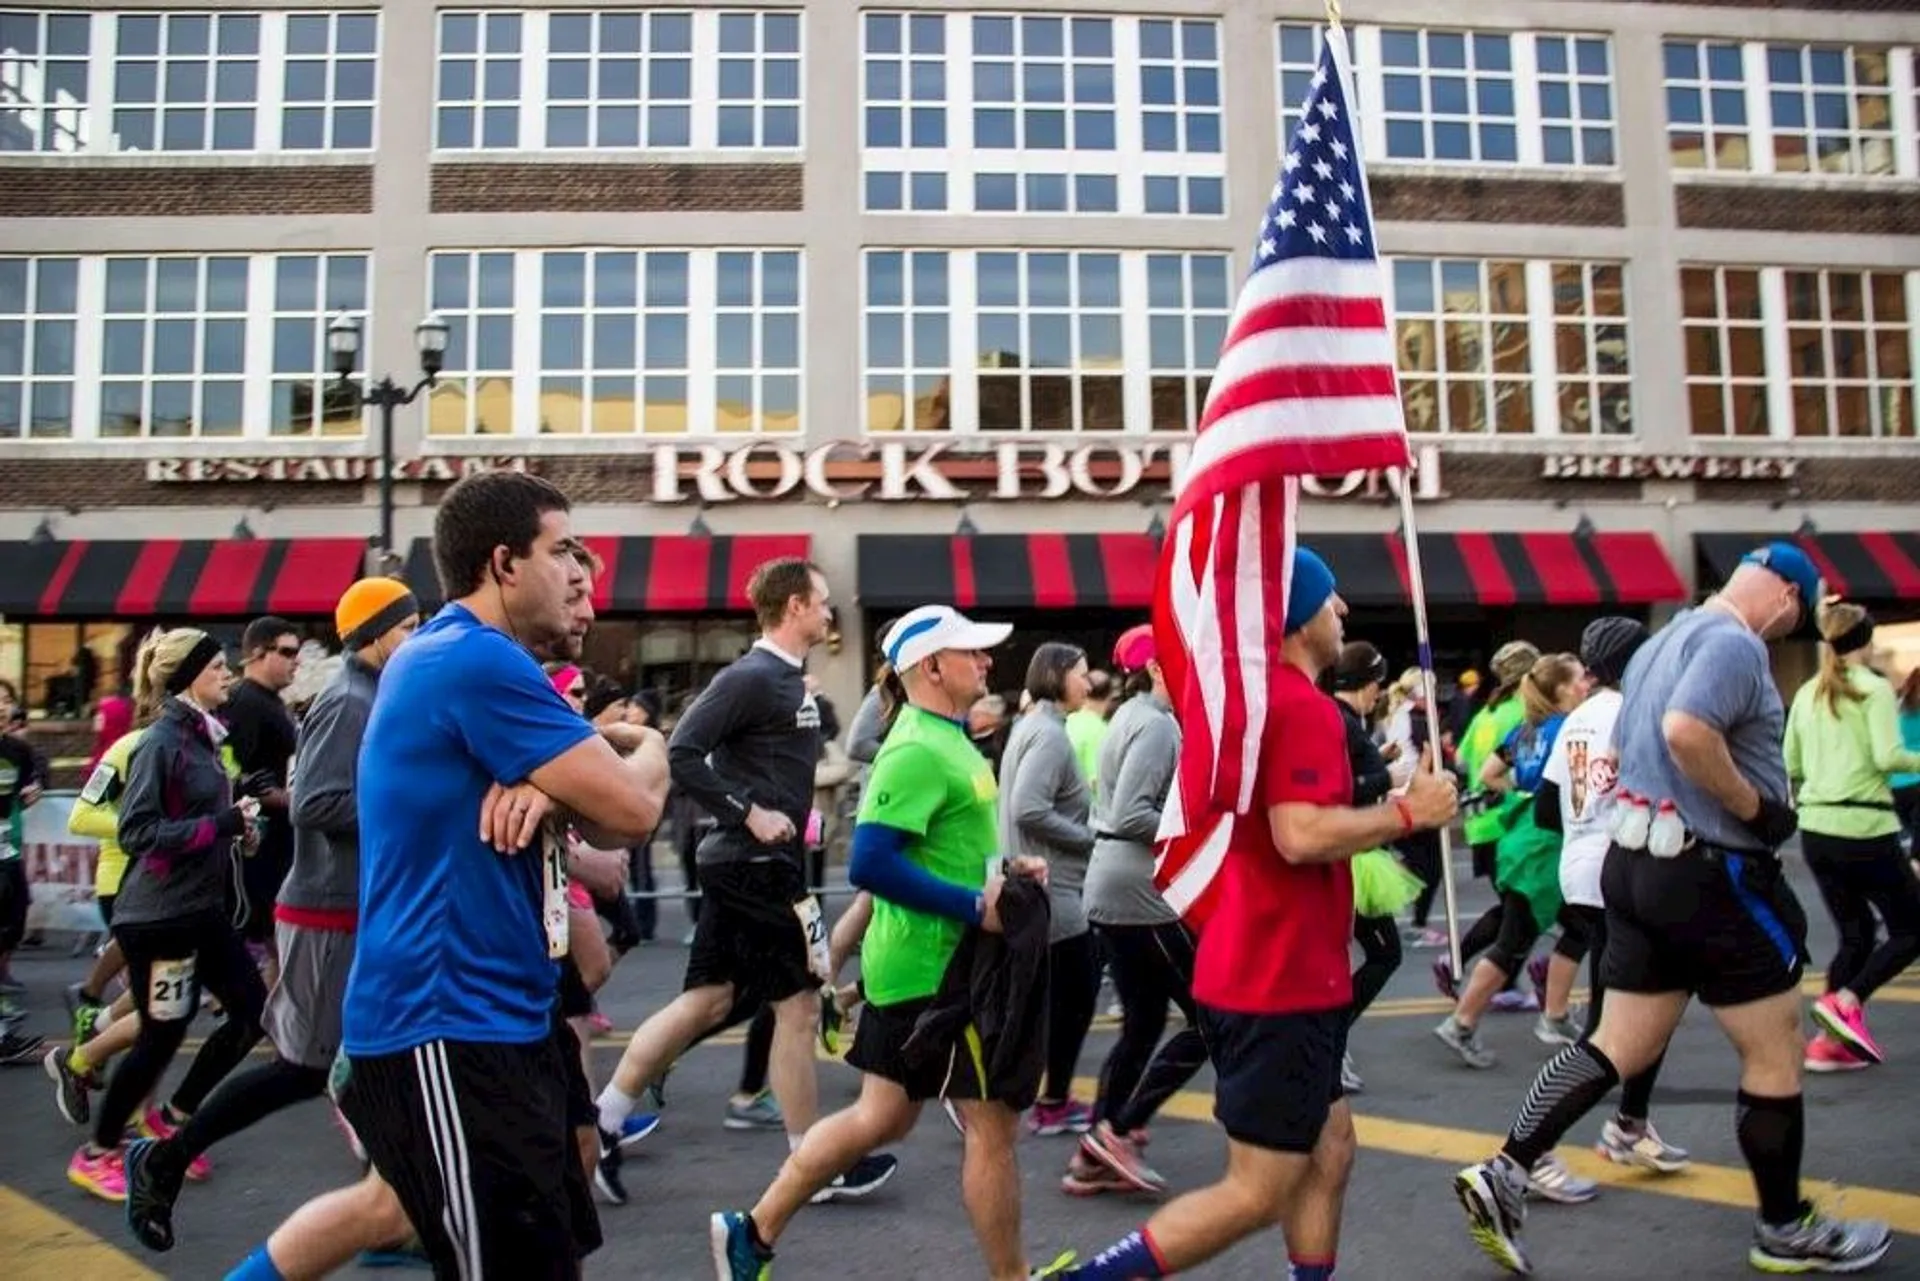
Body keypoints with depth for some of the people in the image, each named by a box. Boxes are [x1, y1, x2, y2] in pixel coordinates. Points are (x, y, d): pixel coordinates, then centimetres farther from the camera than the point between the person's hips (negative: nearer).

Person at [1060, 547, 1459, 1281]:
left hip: (1260, 972, 10)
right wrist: (1409, 811, -15)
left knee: (1327, 1153, 17)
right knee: (1260, 1193, -1)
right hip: (1283, 984, -10)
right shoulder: (1302, 705, -17)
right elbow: (1303, 836, -28)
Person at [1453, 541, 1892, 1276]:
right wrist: (1755, 808, -20)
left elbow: (1629, 749, 25)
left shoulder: (1662, 643, 17)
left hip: (1638, 859, 9)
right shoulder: (1735, 643, -14)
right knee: (1774, 1054, 9)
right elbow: (1687, 731, -32)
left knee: (1621, 1047, 11)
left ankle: (1502, 1176, 7)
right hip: (1711, 873, -9)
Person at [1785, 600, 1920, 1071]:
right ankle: (1846, 1001, -11)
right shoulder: (1875, 688, -7)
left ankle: (1831, 1042, 10)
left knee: (1855, 933, 16)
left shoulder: (1807, 694, 10)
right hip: (1864, 827, -6)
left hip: (1815, 828, 6)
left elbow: (1791, 766, 13)